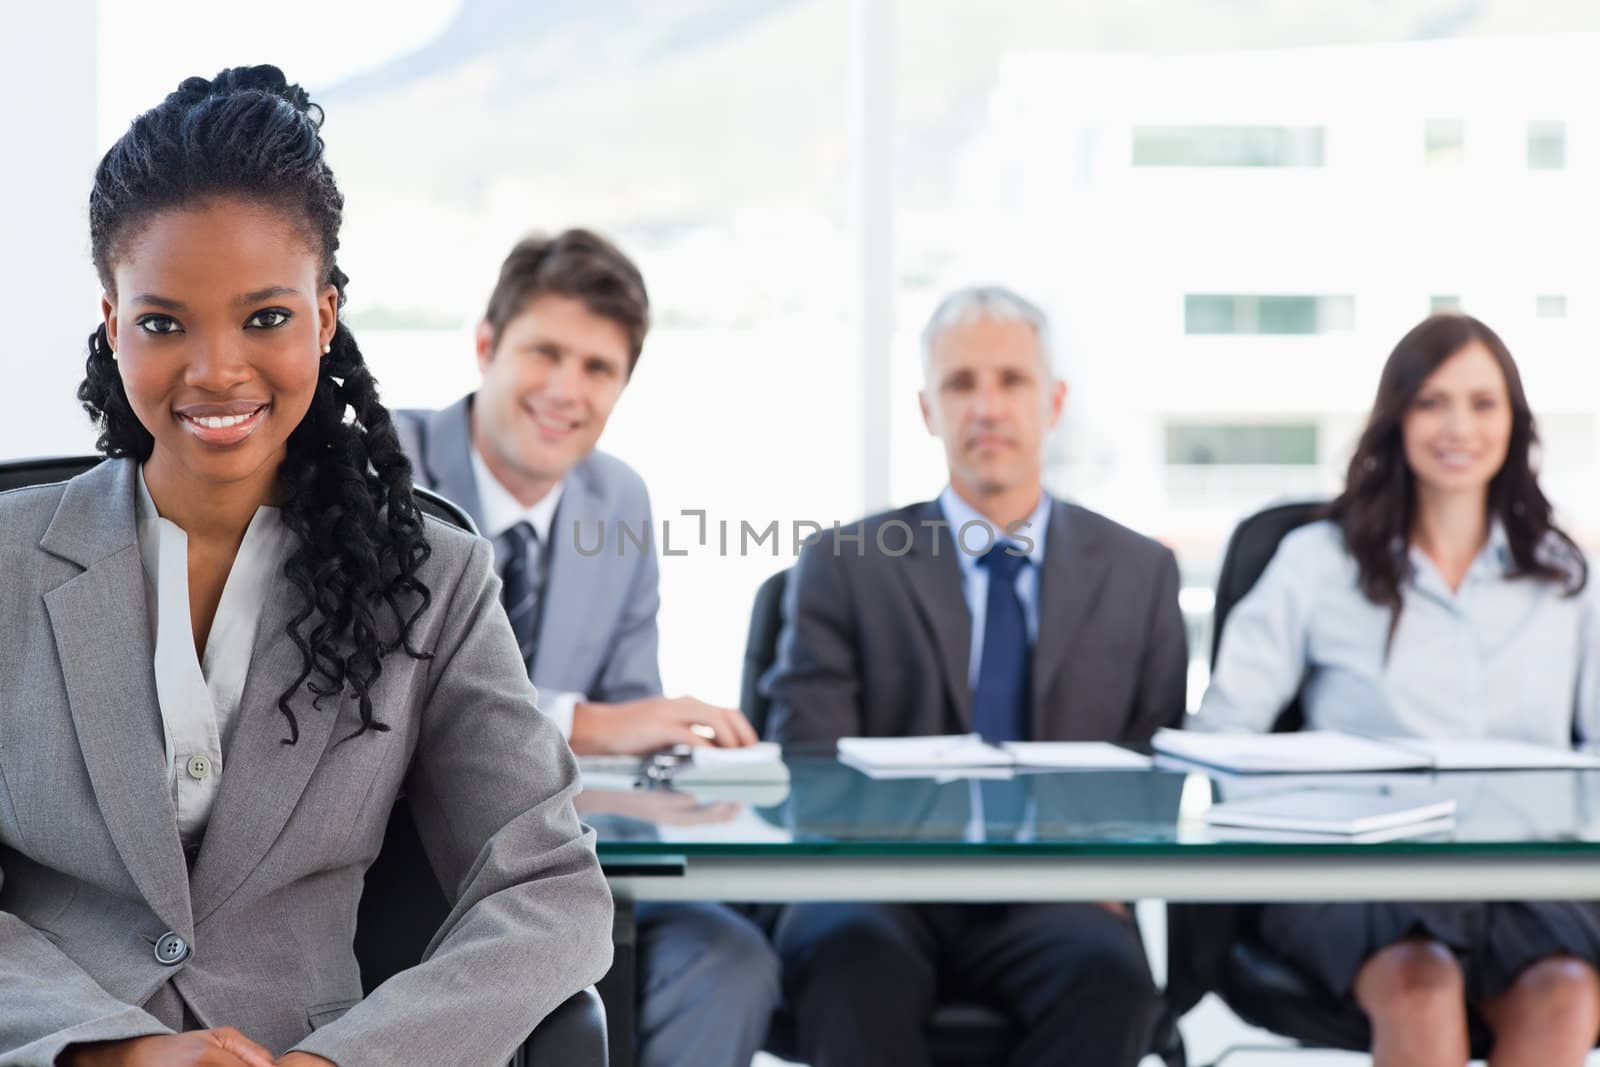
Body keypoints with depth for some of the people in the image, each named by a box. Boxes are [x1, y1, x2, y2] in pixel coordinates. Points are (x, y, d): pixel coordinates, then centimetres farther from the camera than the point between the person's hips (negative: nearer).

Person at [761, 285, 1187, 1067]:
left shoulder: (1140, 574, 17)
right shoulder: (845, 566, 12)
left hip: (1054, 894, 1)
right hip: (886, 891, -1)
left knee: (1110, 974, -34)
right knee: (855, 955, -36)